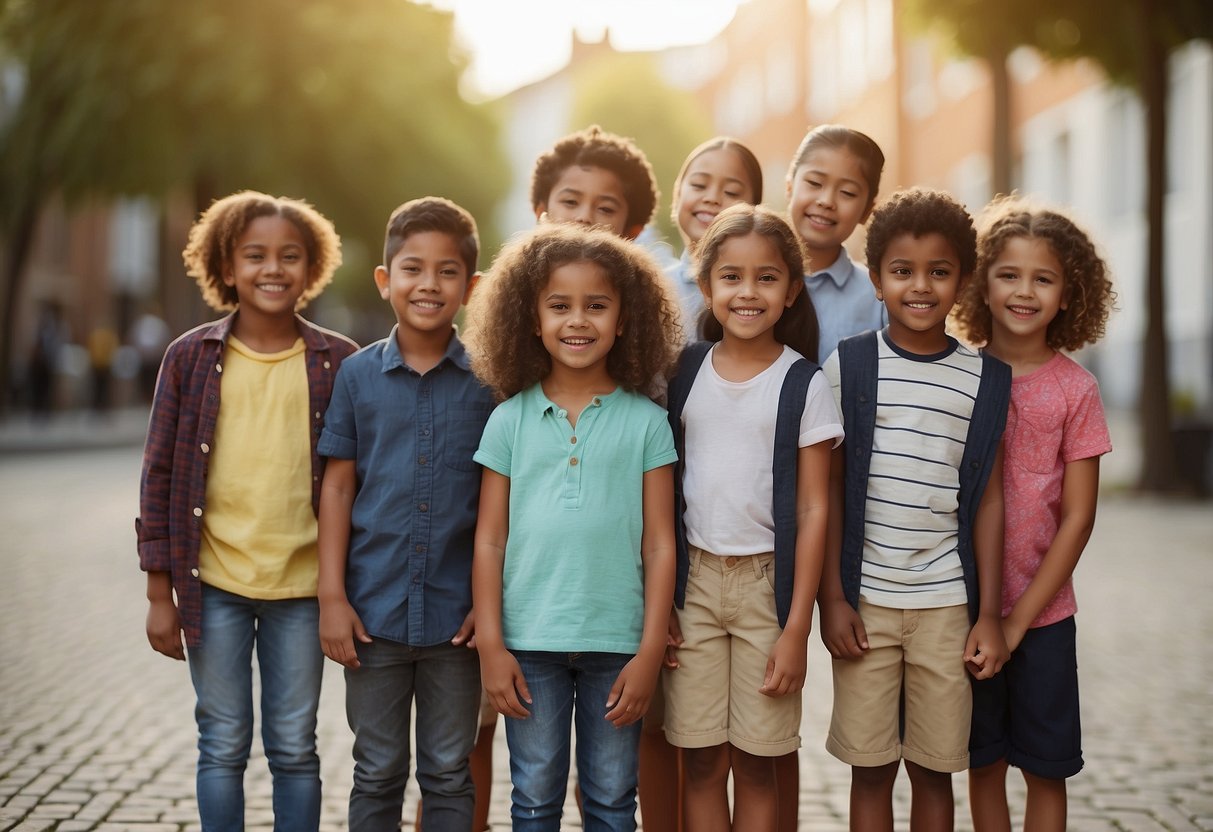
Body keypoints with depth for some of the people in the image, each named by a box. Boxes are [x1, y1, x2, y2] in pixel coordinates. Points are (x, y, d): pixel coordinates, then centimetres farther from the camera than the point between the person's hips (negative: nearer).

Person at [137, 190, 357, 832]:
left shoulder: (338, 363, 0)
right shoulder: (191, 357, 0)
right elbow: (159, 475, 3)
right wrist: (159, 593, 1)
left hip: (301, 586, 0)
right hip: (213, 584, 0)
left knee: (294, 749, 9)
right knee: (223, 745, 9)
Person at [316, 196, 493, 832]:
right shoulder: (357, 374, 1)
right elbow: (338, 488, 2)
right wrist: (332, 596, -2)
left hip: (455, 612, 0)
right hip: (375, 609, 1)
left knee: (449, 775, 12)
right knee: (377, 775, 12)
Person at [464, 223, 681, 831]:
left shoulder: (646, 422, 0)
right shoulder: (511, 419, 2)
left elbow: (659, 544, -1)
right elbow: (489, 541, 2)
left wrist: (650, 652, -5)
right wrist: (490, 645, -3)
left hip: (616, 643, 0)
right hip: (529, 642, 1)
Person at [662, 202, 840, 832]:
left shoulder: (803, 385, -4)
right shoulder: (684, 373, 3)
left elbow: (812, 510, -5)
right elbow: (664, 492, 8)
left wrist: (797, 629, -9)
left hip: (766, 582, -2)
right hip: (692, 577, 2)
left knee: (756, 766, 5)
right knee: (702, 764, 6)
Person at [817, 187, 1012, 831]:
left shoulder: (985, 380, 2)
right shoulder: (848, 364, -1)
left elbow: (988, 501, 5)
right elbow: (828, 491, 1)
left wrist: (989, 614, 2)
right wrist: (831, 598, -3)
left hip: (947, 604, 1)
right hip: (864, 601, -1)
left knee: (934, 769, 8)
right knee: (870, 768, 6)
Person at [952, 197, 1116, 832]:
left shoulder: (1074, 388, -6)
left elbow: (1077, 517, -5)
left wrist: (1019, 617, -9)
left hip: (1043, 613, -1)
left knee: (1044, 767, 8)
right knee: (984, 761, 12)